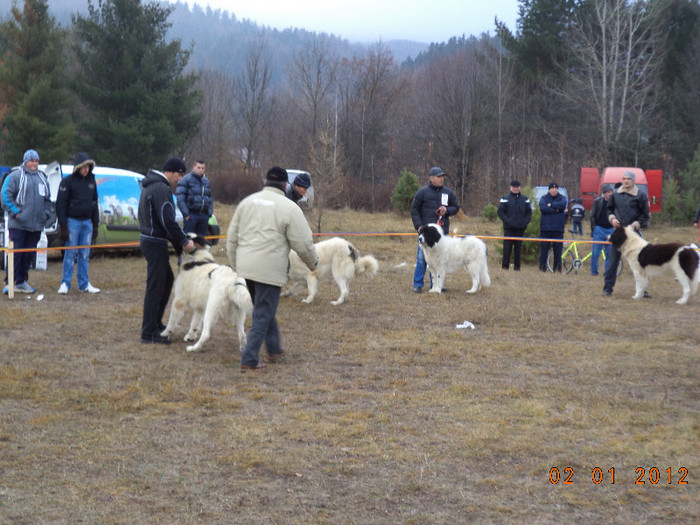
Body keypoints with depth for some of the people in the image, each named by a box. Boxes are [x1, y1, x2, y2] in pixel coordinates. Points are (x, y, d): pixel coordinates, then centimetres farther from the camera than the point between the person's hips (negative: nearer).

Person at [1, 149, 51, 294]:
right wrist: (15, 212, -13)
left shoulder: (42, 178, 17)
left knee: (29, 255, 9)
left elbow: (47, 199, 25)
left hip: (36, 225, 6)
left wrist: (46, 214, 11)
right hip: (18, 224, -6)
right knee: (15, 253, -8)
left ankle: (22, 282, 17)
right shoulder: (15, 176, -2)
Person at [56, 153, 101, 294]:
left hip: (87, 222, 5)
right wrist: (63, 226, -13)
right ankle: (65, 284, 2)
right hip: (72, 221, -5)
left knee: (85, 255, 7)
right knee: (70, 253, -4)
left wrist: (96, 224, 15)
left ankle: (84, 284, 12)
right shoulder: (67, 181, -6)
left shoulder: (91, 181, 11)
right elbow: (60, 204, -8)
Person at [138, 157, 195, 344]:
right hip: (155, 243, -11)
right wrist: (184, 241, -13)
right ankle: (148, 333, -1)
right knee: (155, 287, -6)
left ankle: (156, 323, 29)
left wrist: (180, 242, 16)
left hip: (150, 240, 11)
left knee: (167, 279, 22)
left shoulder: (151, 186, 17)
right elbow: (168, 221, -24)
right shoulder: (161, 189, -17)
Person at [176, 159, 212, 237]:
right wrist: (186, 214, -13)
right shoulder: (186, 180, -2)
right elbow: (180, 199, -8)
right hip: (191, 215, -6)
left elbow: (210, 199, 24)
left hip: (204, 215, 6)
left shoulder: (206, 181, 17)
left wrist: (210, 214, 12)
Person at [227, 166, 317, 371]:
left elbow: (232, 237, 14)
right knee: (262, 315, 0)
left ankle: (274, 350, 34)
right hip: (270, 270, -6)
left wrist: (235, 265, 23)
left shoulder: (247, 201, 10)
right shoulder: (289, 208, -6)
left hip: (245, 267, 6)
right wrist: (313, 263, 13)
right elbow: (303, 243, -6)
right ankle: (249, 360, -2)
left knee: (264, 309, 23)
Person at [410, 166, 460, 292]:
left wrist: (447, 210, -5)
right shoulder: (422, 192, -1)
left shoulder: (448, 192, 9)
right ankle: (418, 284, 2)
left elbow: (456, 208, 16)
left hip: (442, 231, 3)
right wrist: (419, 225, -8)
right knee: (422, 258, -5)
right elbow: (414, 209, 2)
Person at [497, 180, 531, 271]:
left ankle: (517, 266, 11)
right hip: (509, 228, -2)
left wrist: (526, 222, -3)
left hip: (520, 228, 3)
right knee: (507, 247, -5)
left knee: (518, 248, 6)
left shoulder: (525, 199, 11)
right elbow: (500, 211, -2)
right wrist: (507, 221, -14)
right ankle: (505, 266, 1)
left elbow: (529, 212, 12)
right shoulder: (505, 199, 2)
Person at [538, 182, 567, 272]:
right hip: (545, 228, -1)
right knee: (544, 248, 0)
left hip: (558, 228, 1)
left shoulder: (562, 198, 10)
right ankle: (542, 268, 5)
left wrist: (551, 205, -10)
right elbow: (543, 208, -13)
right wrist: (556, 210, -12)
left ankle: (557, 268, 6)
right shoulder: (544, 198, 7)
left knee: (558, 249, 1)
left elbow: (563, 205, -14)